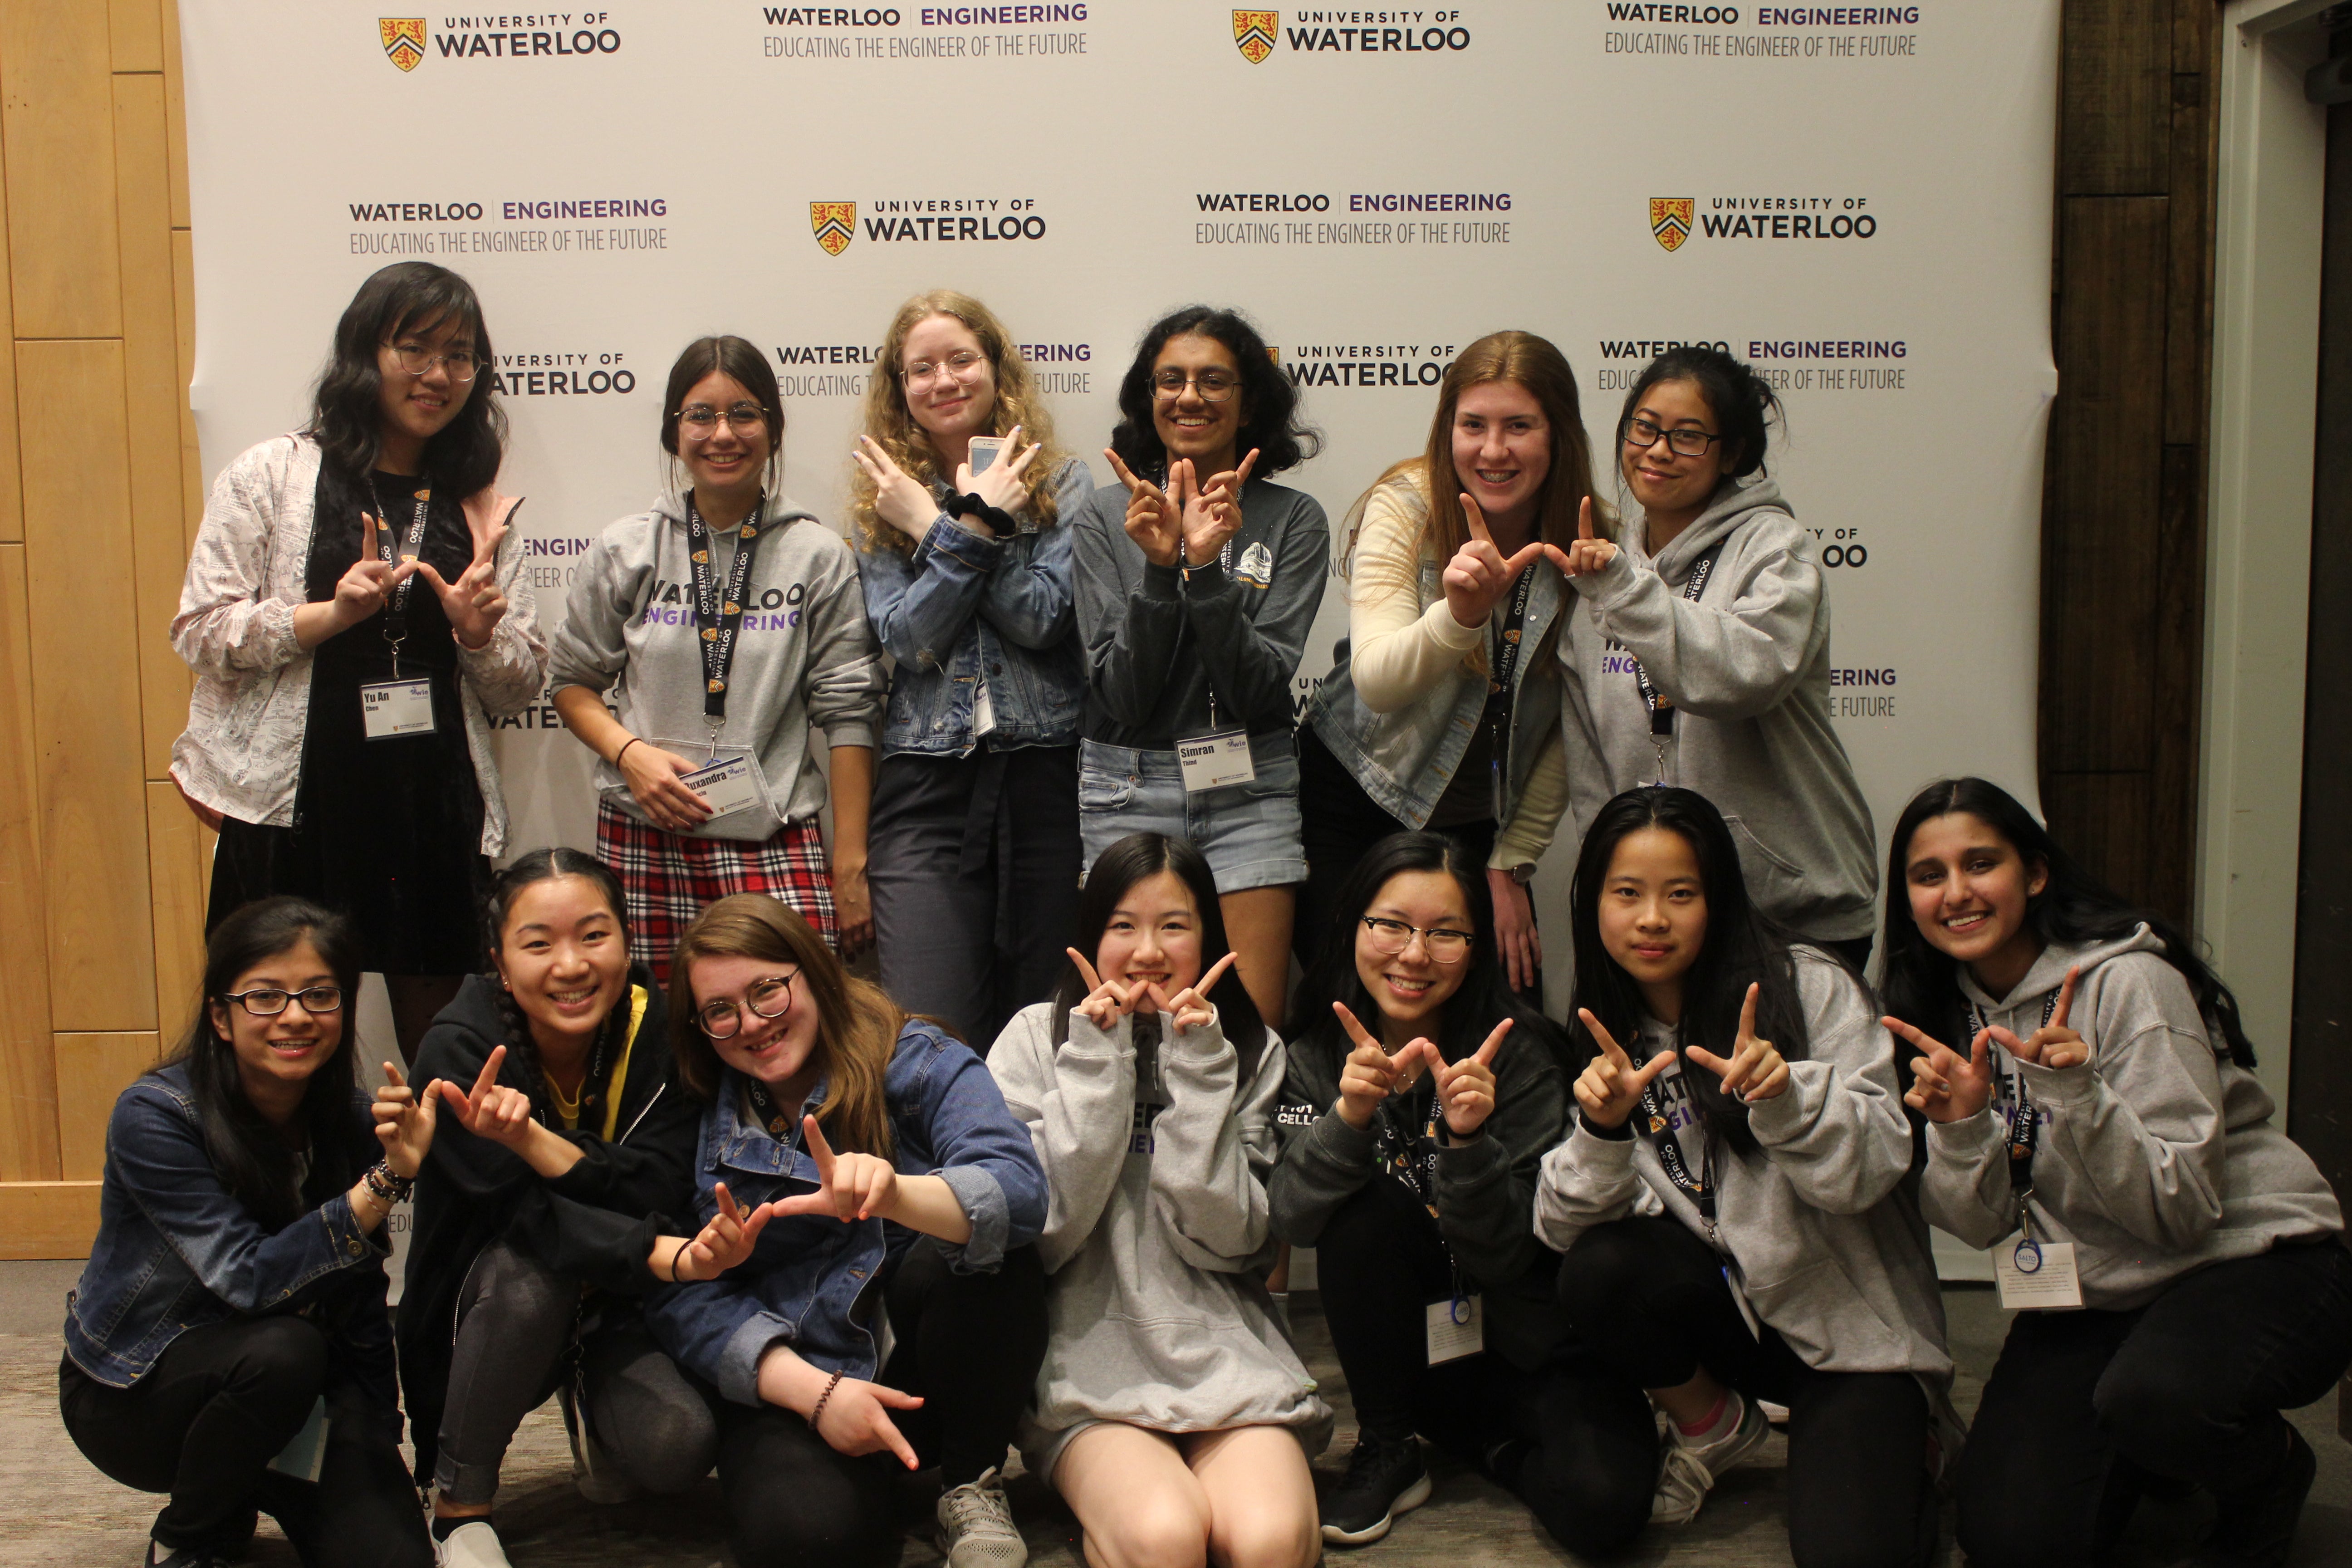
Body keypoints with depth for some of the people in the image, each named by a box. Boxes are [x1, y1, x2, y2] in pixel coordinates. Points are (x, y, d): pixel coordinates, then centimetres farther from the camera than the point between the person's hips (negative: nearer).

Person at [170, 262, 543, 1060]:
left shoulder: (481, 507, 12)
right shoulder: (270, 476, 4)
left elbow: (523, 687, 12)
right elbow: (199, 632, -1)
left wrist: (479, 632, -9)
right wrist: (329, 614, -14)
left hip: (437, 815, 3)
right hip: (295, 813, -2)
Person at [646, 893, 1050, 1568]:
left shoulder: (917, 1061, -4)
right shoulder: (697, 1118, 2)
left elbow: (1020, 1191, -22)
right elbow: (686, 1297, -4)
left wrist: (894, 1195, -42)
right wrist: (813, 1390, -19)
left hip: (931, 1370, 1)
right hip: (788, 1383, -1)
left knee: (986, 1250, -29)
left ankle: (973, 1488, -7)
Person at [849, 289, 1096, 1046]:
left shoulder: (1061, 482, 6)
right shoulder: (885, 501, 10)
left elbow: (1043, 619, -8)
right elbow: (907, 636, -4)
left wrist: (959, 523, -11)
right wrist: (973, 525, -11)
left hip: (1046, 774, 0)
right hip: (926, 784, 0)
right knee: (929, 1034, -8)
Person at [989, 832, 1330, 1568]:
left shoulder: (1252, 1051, 9)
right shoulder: (1035, 1040, 5)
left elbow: (1231, 1241, -3)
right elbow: (1042, 1232, -6)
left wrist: (1198, 1070, -9)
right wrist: (1097, 1063, -10)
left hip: (1224, 1356, 2)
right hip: (1089, 1365, -1)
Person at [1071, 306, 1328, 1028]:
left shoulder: (1293, 519, 1)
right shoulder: (1103, 519, 2)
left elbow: (1262, 688, -8)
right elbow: (1120, 696, -6)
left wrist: (1208, 568, -20)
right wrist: (1158, 567, -18)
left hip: (1250, 789, 0)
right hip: (1129, 790, 0)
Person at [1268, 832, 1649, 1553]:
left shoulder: (1518, 1056, -14)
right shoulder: (1318, 1057, -5)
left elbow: (1502, 1255, -18)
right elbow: (1291, 1217, -19)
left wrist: (1469, 1139, -35)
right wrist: (1349, 1114, -36)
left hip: (1532, 1349, -2)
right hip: (1403, 1349, 2)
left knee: (1602, 1501, -28)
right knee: (1364, 1212, -27)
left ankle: (1498, 1446, 7)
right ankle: (1387, 1448, -6)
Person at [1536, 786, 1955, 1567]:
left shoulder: (1809, 987, -8)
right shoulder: (1600, 1038, 1)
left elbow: (1873, 1166, -15)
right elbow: (1567, 1224, -7)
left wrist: (1785, 1095, -33)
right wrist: (1604, 1129, -26)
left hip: (1850, 1319, -3)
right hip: (1731, 1308, 3)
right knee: (1599, 1268, -27)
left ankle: (1905, 1442, 13)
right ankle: (1715, 1425, 4)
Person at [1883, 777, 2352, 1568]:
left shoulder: (2126, 981, -17)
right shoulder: (1950, 1014, 0)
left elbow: (2181, 1210, -21)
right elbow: (1985, 1225, -3)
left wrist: (2077, 1096, -35)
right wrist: (1960, 1128, -23)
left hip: (2250, 1260, -5)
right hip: (2091, 1295, 5)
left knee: (2151, 1393, -37)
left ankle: (2272, 1474, -1)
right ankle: (2140, 1455, 20)